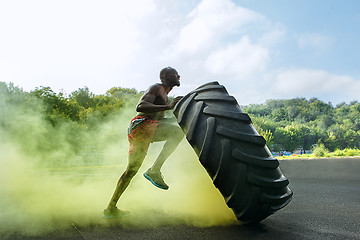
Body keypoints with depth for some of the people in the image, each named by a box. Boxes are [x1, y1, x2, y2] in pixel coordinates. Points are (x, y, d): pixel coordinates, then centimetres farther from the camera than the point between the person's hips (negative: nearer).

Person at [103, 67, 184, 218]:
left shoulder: (164, 96, 30)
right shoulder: (156, 88, 0)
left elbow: (159, 119, 35)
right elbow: (140, 107, -17)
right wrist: (168, 107, -21)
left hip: (138, 134, 10)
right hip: (141, 124, -10)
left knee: (132, 170, 14)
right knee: (178, 132, -23)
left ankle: (111, 208, 21)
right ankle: (154, 170, -24)